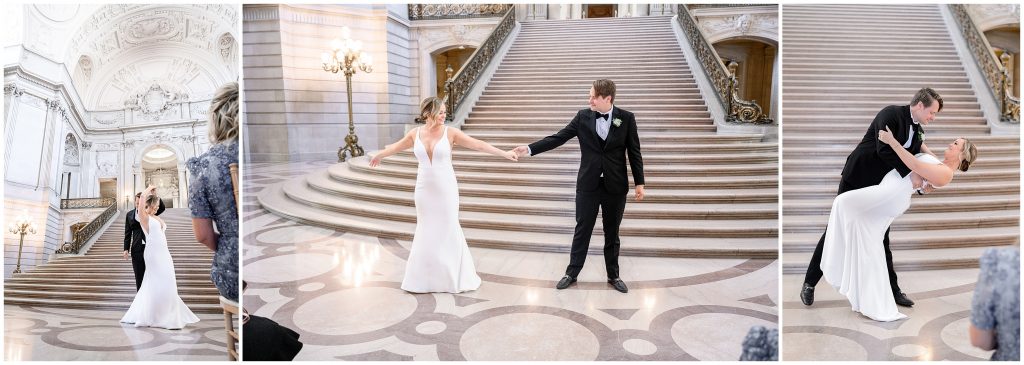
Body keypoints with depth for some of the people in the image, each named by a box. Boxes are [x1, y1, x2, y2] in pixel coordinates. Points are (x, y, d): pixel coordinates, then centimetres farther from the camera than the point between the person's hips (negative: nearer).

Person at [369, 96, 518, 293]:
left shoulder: (450, 132, -8)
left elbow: (478, 144, -12)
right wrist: (379, 155, 34)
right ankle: (425, 276, 22)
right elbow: (397, 146, 18)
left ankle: (452, 275, 18)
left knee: (448, 229, 4)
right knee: (426, 230, 10)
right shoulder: (415, 133, -1)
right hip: (424, 189, 2)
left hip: (445, 188, -2)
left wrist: (504, 153, -20)